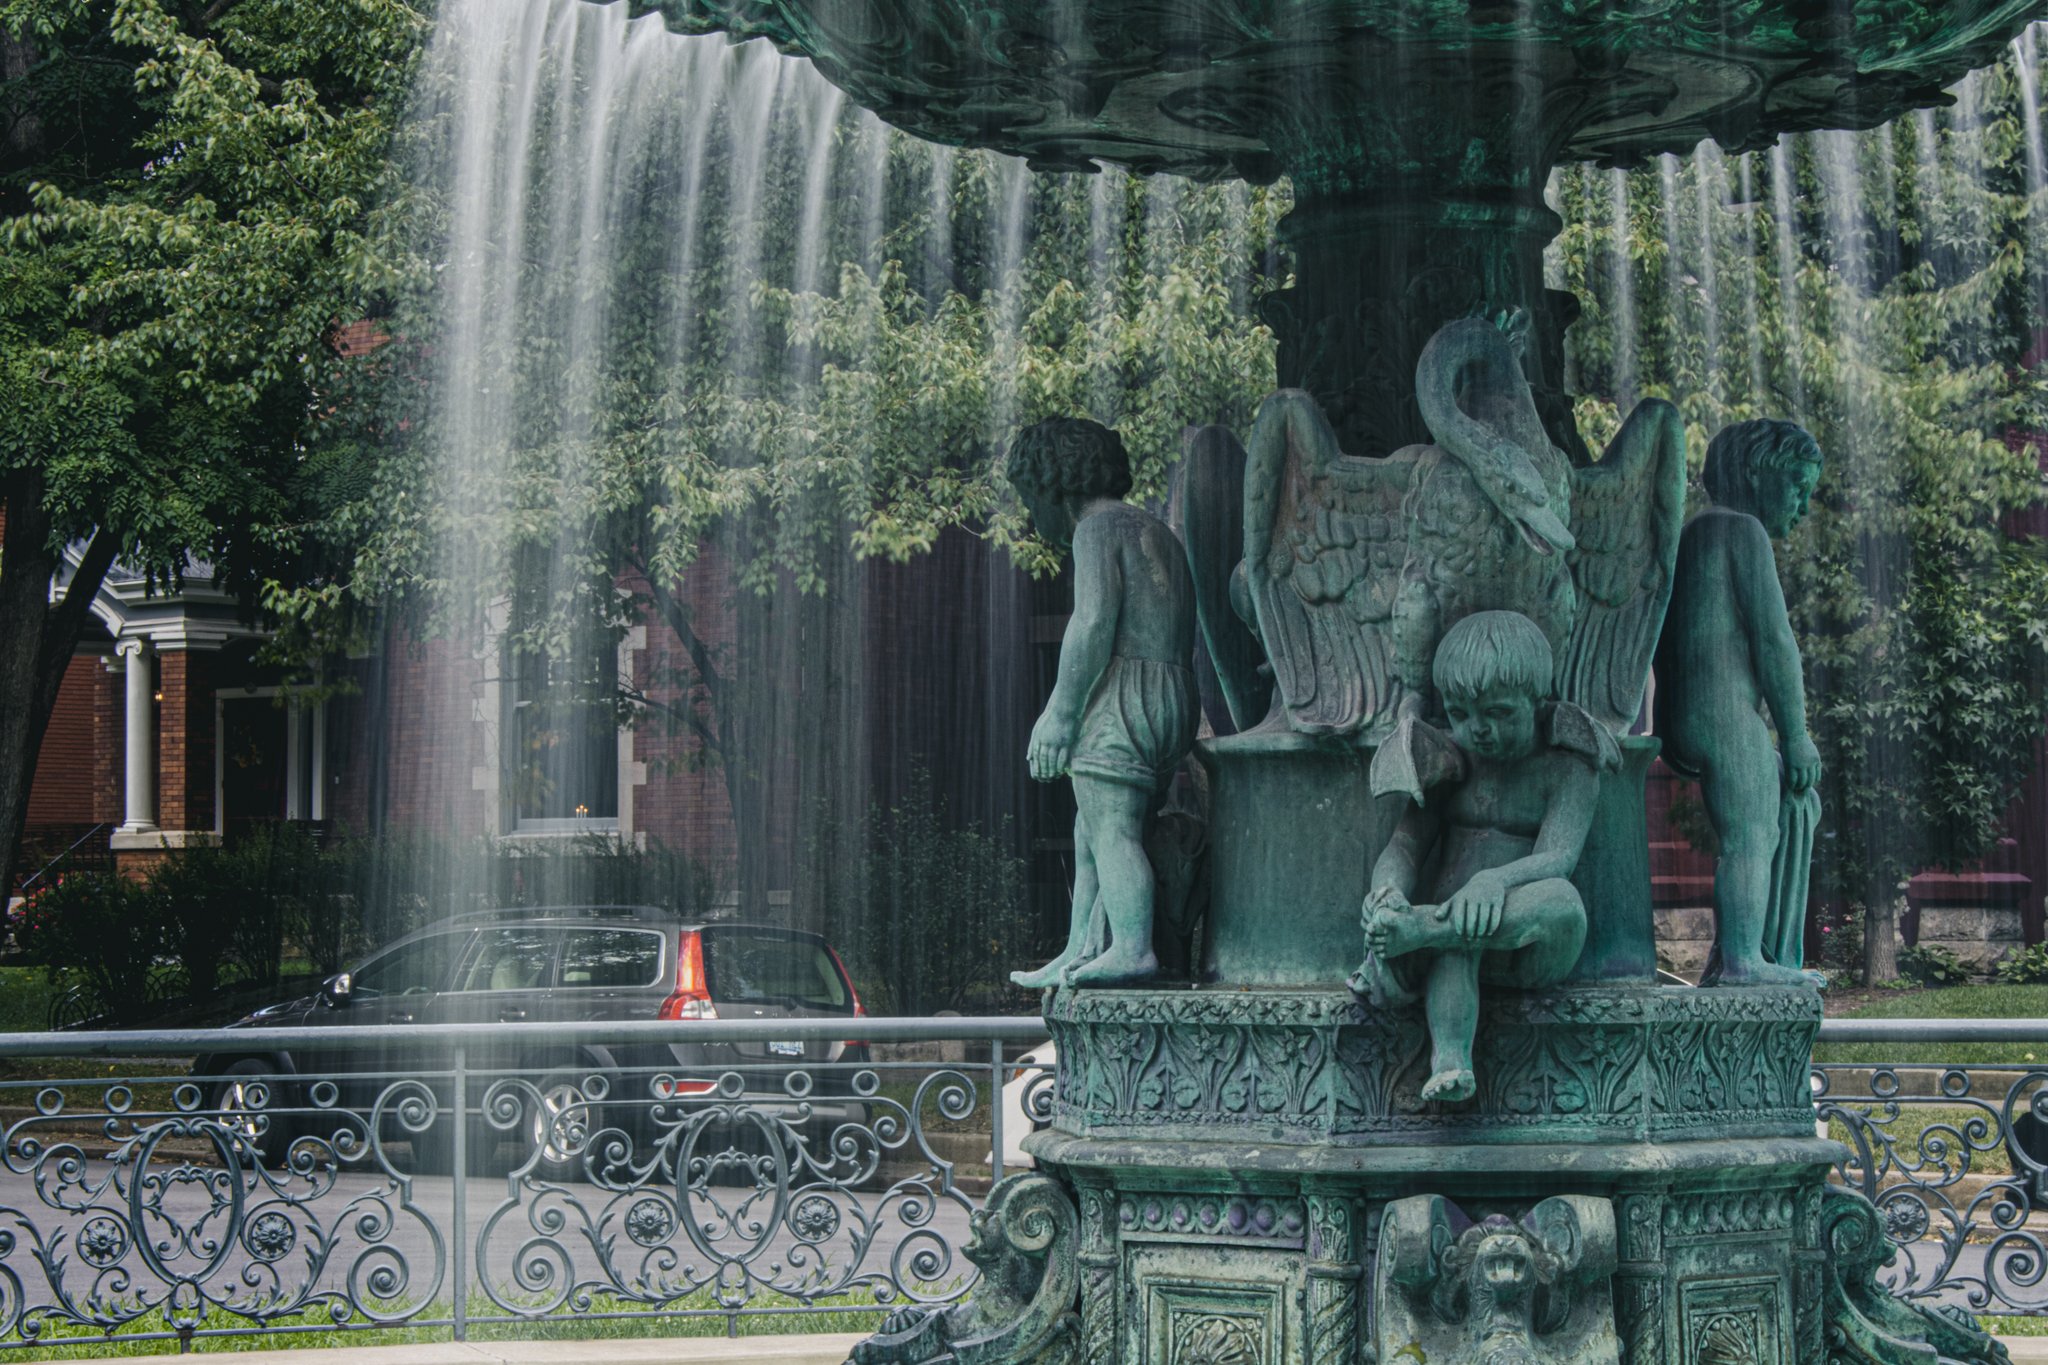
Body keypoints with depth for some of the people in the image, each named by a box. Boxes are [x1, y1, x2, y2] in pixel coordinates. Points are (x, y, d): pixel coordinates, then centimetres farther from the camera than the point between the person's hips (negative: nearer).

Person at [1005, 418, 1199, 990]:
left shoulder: (1099, 527, -3)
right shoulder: (1159, 535, 26)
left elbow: (1094, 622, -15)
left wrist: (1059, 711, -14)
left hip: (1121, 692, -10)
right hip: (1175, 695, 10)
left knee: (1111, 829, -13)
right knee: (1091, 834, 12)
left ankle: (1132, 949, -21)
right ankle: (1080, 954, 11)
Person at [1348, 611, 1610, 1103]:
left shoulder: (1565, 767, 0)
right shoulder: (1452, 760, 10)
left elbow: (1558, 858, -16)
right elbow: (1405, 845, -1)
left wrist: (1496, 879, -39)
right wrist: (1388, 890, -27)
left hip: (1532, 950, -2)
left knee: (1561, 899, -36)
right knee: (1453, 941, -34)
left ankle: (1413, 933, -43)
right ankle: (1450, 1058, -54)